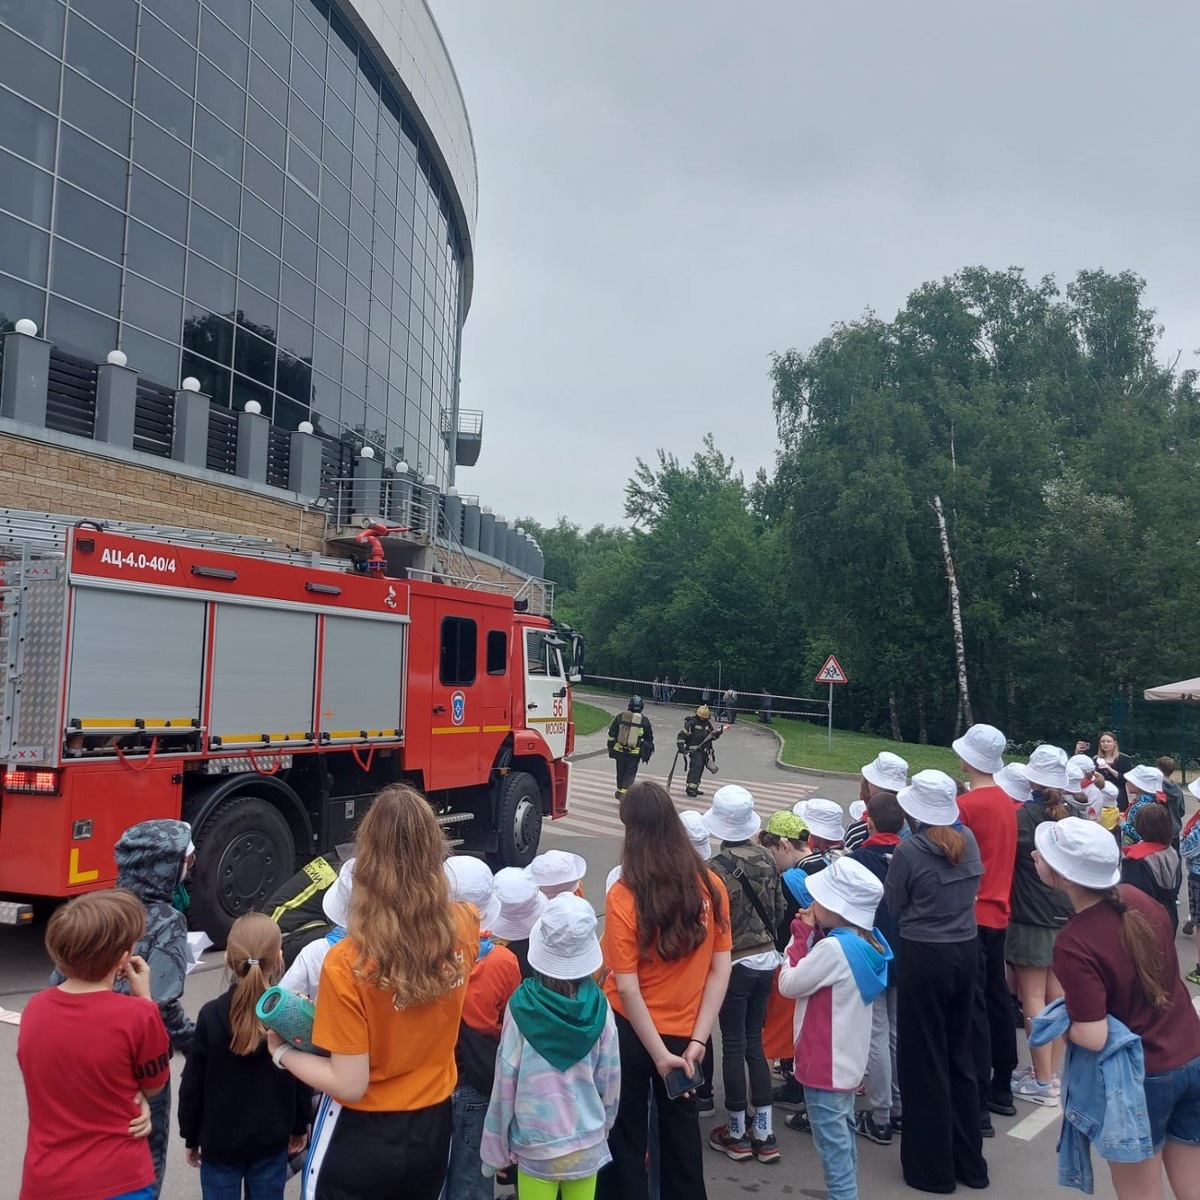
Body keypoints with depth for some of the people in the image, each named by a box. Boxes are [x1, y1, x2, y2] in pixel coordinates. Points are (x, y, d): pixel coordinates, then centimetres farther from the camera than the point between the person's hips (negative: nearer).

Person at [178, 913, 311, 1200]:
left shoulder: (211, 1015, -16)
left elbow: (193, 1084, -8)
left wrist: (191, 1137, 6)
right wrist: (300, 1127, 12)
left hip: (220, 1141, -1)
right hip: (272, 1141, 1)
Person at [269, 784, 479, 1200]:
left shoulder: (347, 963, -28)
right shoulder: (464, 928, -15)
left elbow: (349, 1085, -21)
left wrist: (282, 1051, -7)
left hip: (362, 1140, -4)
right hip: (433, 1127, 5)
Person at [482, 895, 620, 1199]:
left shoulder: (522, 1005, -16)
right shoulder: (598, 1005, -10)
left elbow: (506, 1080, -10)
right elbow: (610, 1076, -2)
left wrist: (496, 1148, 2)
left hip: (536, 1145, -2)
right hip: (588, 1142, 2)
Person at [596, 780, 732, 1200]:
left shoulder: (624, 895, -22)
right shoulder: (711, 887, -11)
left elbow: (626, 986, -21)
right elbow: (721, 969, -8)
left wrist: (659, 1053, -15)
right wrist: (697, 1039, -6)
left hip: (630, 1030, -3)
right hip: (683, 1032, 3)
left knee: (626, 1133, 18)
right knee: (681, 1129, 25)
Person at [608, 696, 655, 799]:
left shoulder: (620, 717, -2)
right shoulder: (644, 720, -2)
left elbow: (611, 734, 3)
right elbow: (649, 738, 7)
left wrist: (610, 747, 12)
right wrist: (649, 752, 19)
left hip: (619, 750, 2)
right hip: (635, 752, -2)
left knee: (620, 772, 16)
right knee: (630, 773, 3)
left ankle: (620, 791, 30)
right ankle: (624, 792, -10)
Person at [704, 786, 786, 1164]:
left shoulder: (716, 869, -19)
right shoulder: (767, 860, -2)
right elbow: (778, 910, 6)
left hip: (736, 963, -5)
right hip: (766, 960, 5)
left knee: (733, 1045, 8)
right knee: (754, 1041, 16)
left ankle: (737, 1133, 20)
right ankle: (763, 1132, 20)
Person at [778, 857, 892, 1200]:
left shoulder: (833, 948, -28)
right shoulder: (864, 940, 0)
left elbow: (788, 985, -18)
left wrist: (802, 936, -13)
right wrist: (812, 935, -3)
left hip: (826, 1064, -10)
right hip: (845, 1059, 10)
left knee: (832, 1145, 2)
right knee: (844, 1136, 22)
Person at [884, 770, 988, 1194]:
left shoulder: (909, 850, -17)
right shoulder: (968, 839, -1)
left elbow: (893, 907, -7)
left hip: (925, 956, -6)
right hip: (965, 950, 6)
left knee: (924, 1059, 7)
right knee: (959, 1052, 18)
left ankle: (933, 1167, 18)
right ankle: (969, 1161, 29)